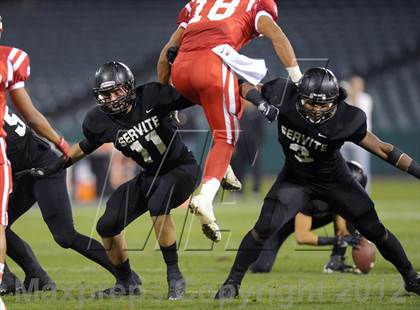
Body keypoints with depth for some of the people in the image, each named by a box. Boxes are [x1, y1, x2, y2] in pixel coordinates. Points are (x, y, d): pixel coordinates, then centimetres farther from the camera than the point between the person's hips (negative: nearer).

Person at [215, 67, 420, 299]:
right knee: (264, 228, -16)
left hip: (333, 179, 0)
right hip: (295, 178, 0)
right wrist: (261, 102, -33)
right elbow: (247, 87, -11)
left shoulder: (344, 120, -32)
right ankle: (233, 281, 2)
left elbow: (383, 150, -24)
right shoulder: (285, 97, -28)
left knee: (374, 230, 4)